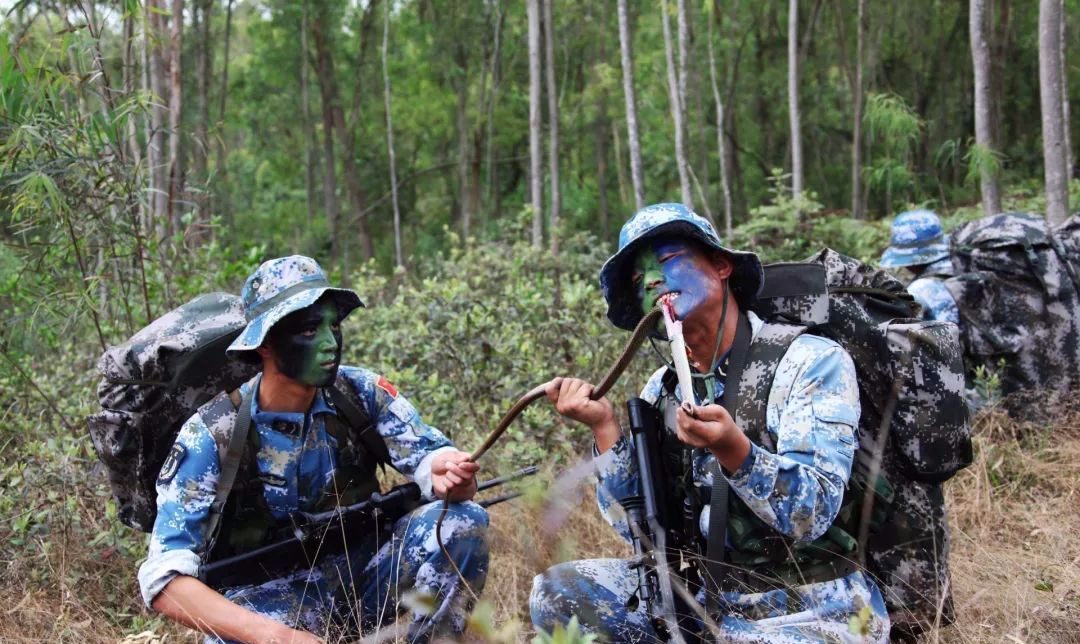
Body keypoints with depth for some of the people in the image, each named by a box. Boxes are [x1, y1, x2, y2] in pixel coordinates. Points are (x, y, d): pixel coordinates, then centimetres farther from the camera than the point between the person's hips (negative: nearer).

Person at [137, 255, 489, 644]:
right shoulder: (211, 435, -18)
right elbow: (164, 579, -24)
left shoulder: (361, 394, -9)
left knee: (463, 521, -22)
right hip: (272, 597, -3)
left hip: (363, 577, 3)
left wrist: (449, 477, -41)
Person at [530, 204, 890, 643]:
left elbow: (809, 518, -20)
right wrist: (604, 427, -12)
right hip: (711, 595, 7)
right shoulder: (662, 390, 6)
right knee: (554, 593, -7)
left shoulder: (812, 360, -12)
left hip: (815, 609, -6)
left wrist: (733, 450, -38)